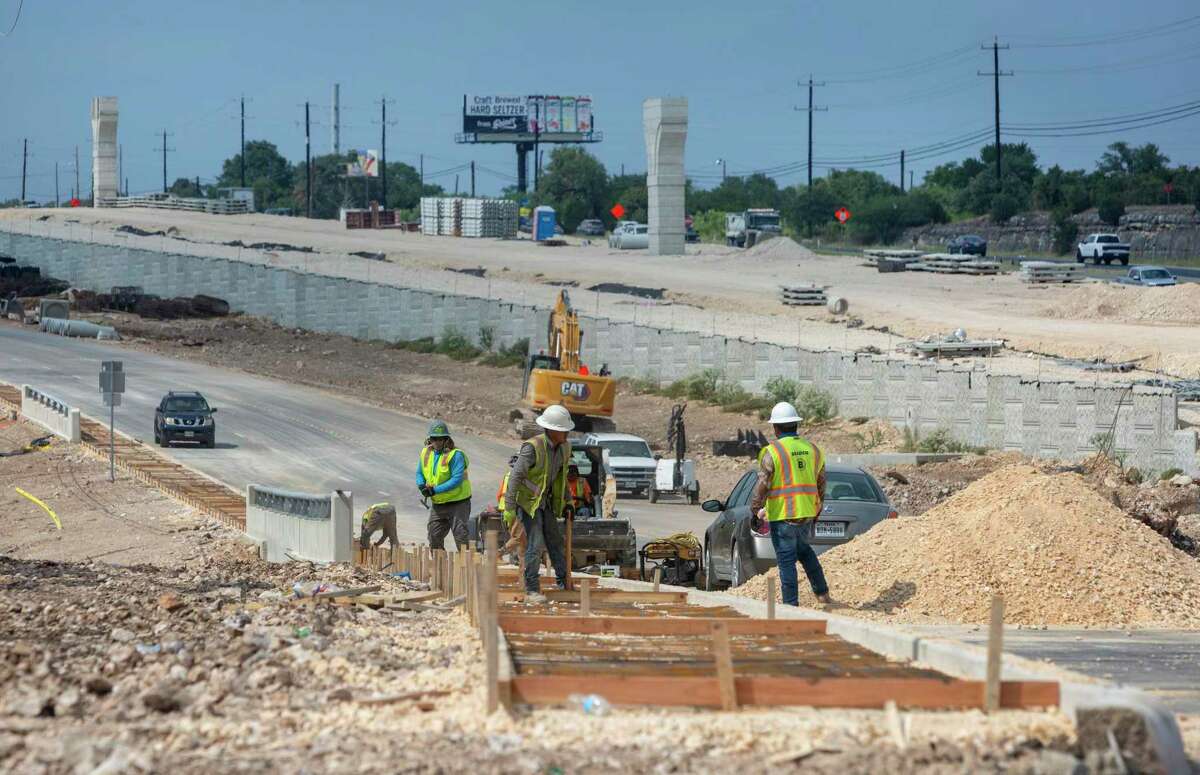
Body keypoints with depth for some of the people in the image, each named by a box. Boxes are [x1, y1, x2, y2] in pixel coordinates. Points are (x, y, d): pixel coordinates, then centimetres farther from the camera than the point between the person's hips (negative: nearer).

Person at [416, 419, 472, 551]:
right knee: (434, 537, 13)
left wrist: (435, 490, -25)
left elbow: (457, 480, -24)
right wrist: (421, 485, -9)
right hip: (437, 504, 7)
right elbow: (419, 473, 15)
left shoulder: (455, 455, -17)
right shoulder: (426, 453, 4)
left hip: (457, 503, -7)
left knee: (460, 536, -10)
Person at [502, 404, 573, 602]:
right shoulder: (533, 447, -25)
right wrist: (509, 508, -28)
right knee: (535, 544, -13)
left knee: (556, 542, 13)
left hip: (546, 501, 7)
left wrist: (566, 500, 15)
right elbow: (515, 476, -26)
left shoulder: (564, 447, -1)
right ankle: (531, 590, -7)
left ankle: (564, 584, 25)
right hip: (527, 501, -7)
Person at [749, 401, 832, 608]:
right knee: (803, 549, 27)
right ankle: (822, 593, 26)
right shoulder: (812, 450, 8)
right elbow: (821, 484, 15)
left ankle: (791, 604, 0)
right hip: (807, 513, 6)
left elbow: (762, 486, -14)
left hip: (782, 515, -6)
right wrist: (817, 511, 26)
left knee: (786, 559, 0)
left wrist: (755, 513, -5)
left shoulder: (772, 452, -11)